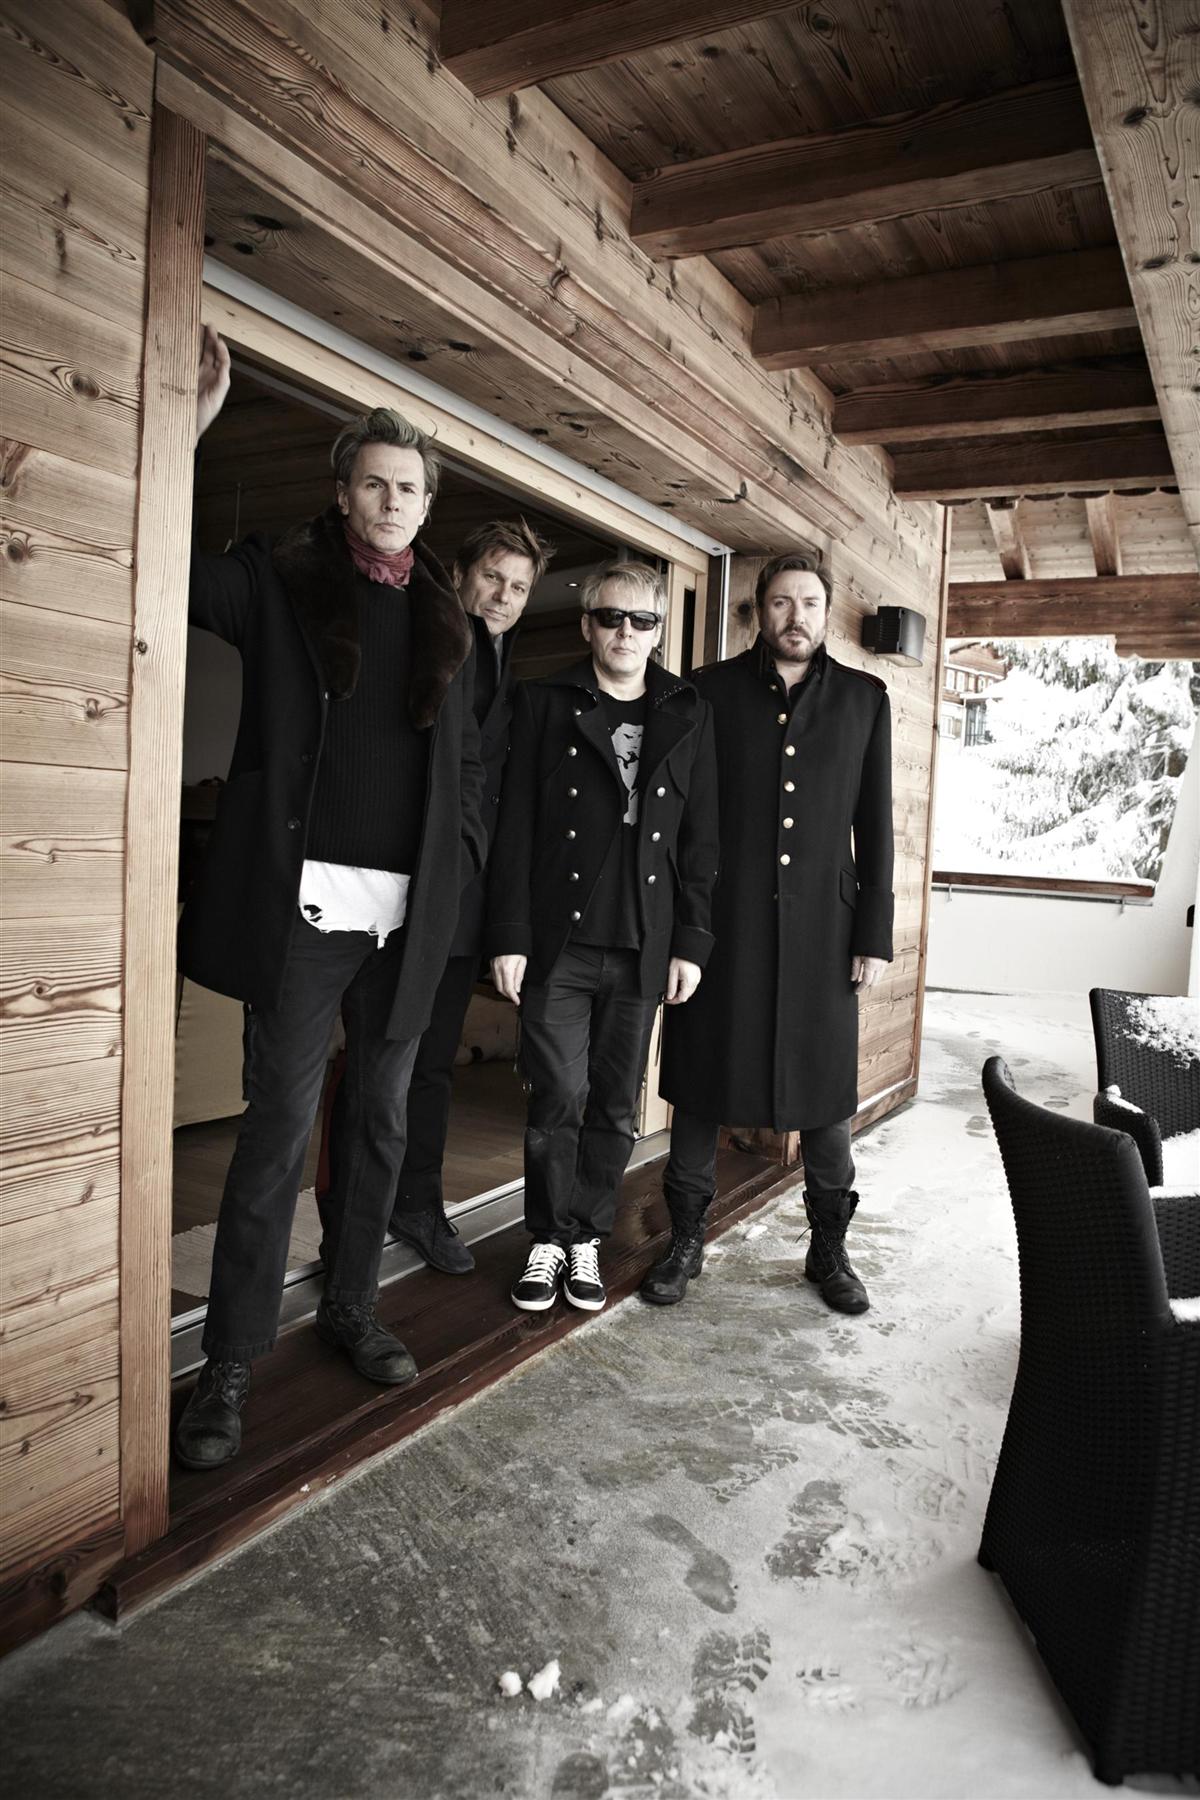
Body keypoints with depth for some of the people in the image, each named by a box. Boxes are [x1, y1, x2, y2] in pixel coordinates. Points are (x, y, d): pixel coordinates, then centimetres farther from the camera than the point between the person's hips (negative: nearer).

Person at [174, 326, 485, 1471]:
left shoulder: (443, 620, 14)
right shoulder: (278, 582, 4)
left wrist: (460, 858, 7)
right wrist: (193, 424, -15)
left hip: (410, 914, 5)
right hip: (303, 904, -4)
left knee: (381, 1119, 13)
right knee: (280, 1127, -3)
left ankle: (350, 1309, 29)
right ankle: (230, 1362, 9)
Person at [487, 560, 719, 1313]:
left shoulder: (689, 714, 8)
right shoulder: (546, 703, 3)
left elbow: (700, 839, 7)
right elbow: (516, 826, -1)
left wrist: (691, 942, 1)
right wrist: (509, 935, -6)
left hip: (643, 946, 2)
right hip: (557, 940, -2)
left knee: (616, 1106, 9)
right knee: (559, 1100, 1)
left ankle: (587, 1239, 25)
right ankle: (548, 1240, 19)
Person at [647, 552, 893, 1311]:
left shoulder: (863, 698, 8)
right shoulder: (711, 692, 4)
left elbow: (875, 825, 6)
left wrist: (875, 934, 0)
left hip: (821, 927, 1)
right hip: (720, 923, 0)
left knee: (825, 1092, 8)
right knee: (700, 1085, 7)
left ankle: (830, 1247, 25)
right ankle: (686, 1241, 23)